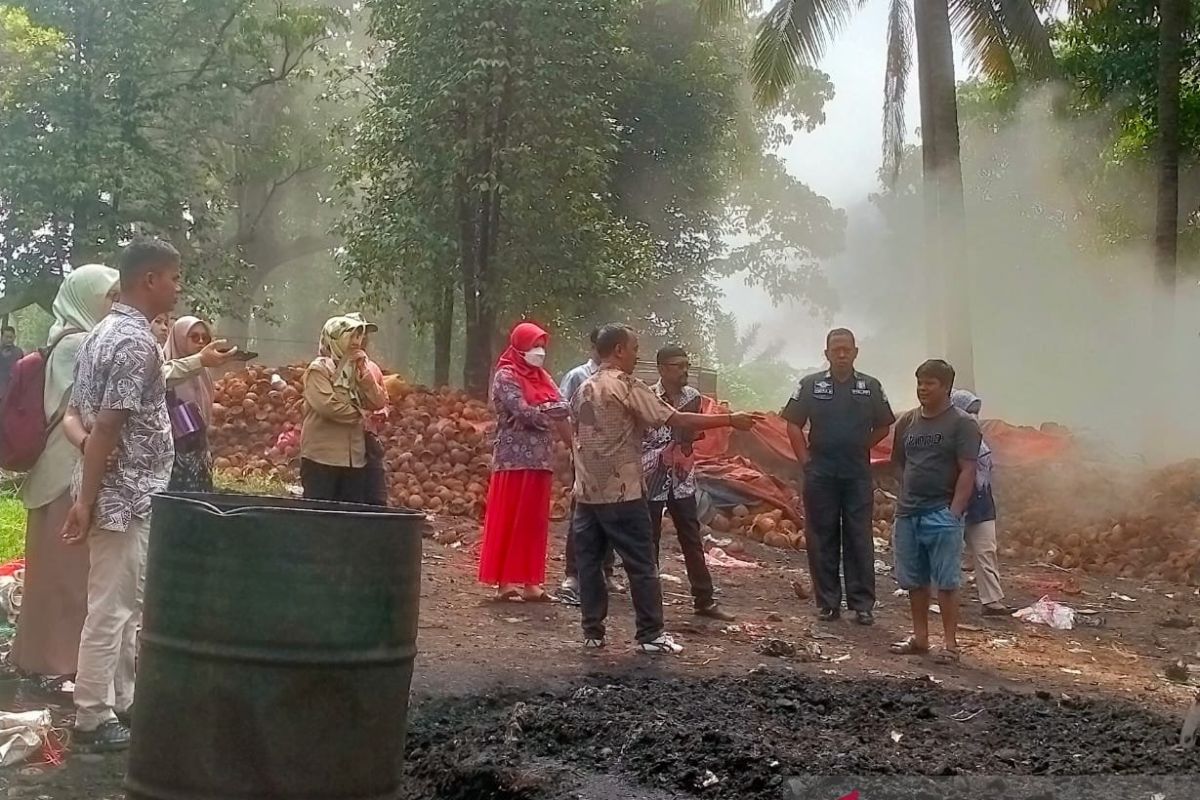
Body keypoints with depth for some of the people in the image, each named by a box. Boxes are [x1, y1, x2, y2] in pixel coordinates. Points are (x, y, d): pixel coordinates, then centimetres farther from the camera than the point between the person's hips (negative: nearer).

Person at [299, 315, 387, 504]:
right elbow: (327, 405, -20)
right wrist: (359, 413, -6)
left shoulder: (356, 370, 16)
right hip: (322, 457, -7)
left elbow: (378, 402, 6)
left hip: (355, 457, 7)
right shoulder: (319, 369, -6)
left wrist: (363, 370, -2)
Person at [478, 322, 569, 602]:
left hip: (540, 458, 7)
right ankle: (505, 580, 0)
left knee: (534, 520, 7)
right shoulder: (506, 376, -5)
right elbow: (522, 412, -16)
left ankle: (529, 581, 10)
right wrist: (550, 416, -5)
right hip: (515, 457, -7)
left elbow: (560, 409, 5)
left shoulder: (542, 378, 17)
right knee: (509, 518, -4)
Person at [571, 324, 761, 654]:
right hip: (622, 493, -7)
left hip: (587, 491, 7)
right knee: (641, 564, 1)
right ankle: (650, 635, 4)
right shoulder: (627, 387, -11)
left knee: (589, 562, 9)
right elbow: (676, 420, -14)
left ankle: (593, 632, 10)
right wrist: (730, 420, -11)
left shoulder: (582, 390, 12)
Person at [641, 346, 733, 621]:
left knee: (692, 539, 8)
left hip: (682, 479, 5)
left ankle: (704, 600, 15)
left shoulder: (693, 397, 4)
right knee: (649, 541, 5)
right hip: (651, 478, -5)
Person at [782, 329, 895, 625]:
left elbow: (883, 427, 14)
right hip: (820, 475, 0)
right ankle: (827, 602, 11)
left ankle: (862, 604, 7)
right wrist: (806, 460, -2)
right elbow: (793, 425, 4)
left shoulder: (871, 387, 6)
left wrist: (860, 448, 4)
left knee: (859, 540, 2)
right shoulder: (810, 385, 3)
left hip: (858, 476, 0)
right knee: (822, 540, 4)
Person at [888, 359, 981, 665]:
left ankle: (950, 643, 4)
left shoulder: (962, 424, -5)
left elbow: (967, 471, -10)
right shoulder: (907, 422, 12)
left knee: (946, 582, -2)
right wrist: (904, 501, 10)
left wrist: (954, 511, -16)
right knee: (915, 580, 12)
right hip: (907, 513, 6)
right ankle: (920, 637, 23)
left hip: (942, 514, -6)